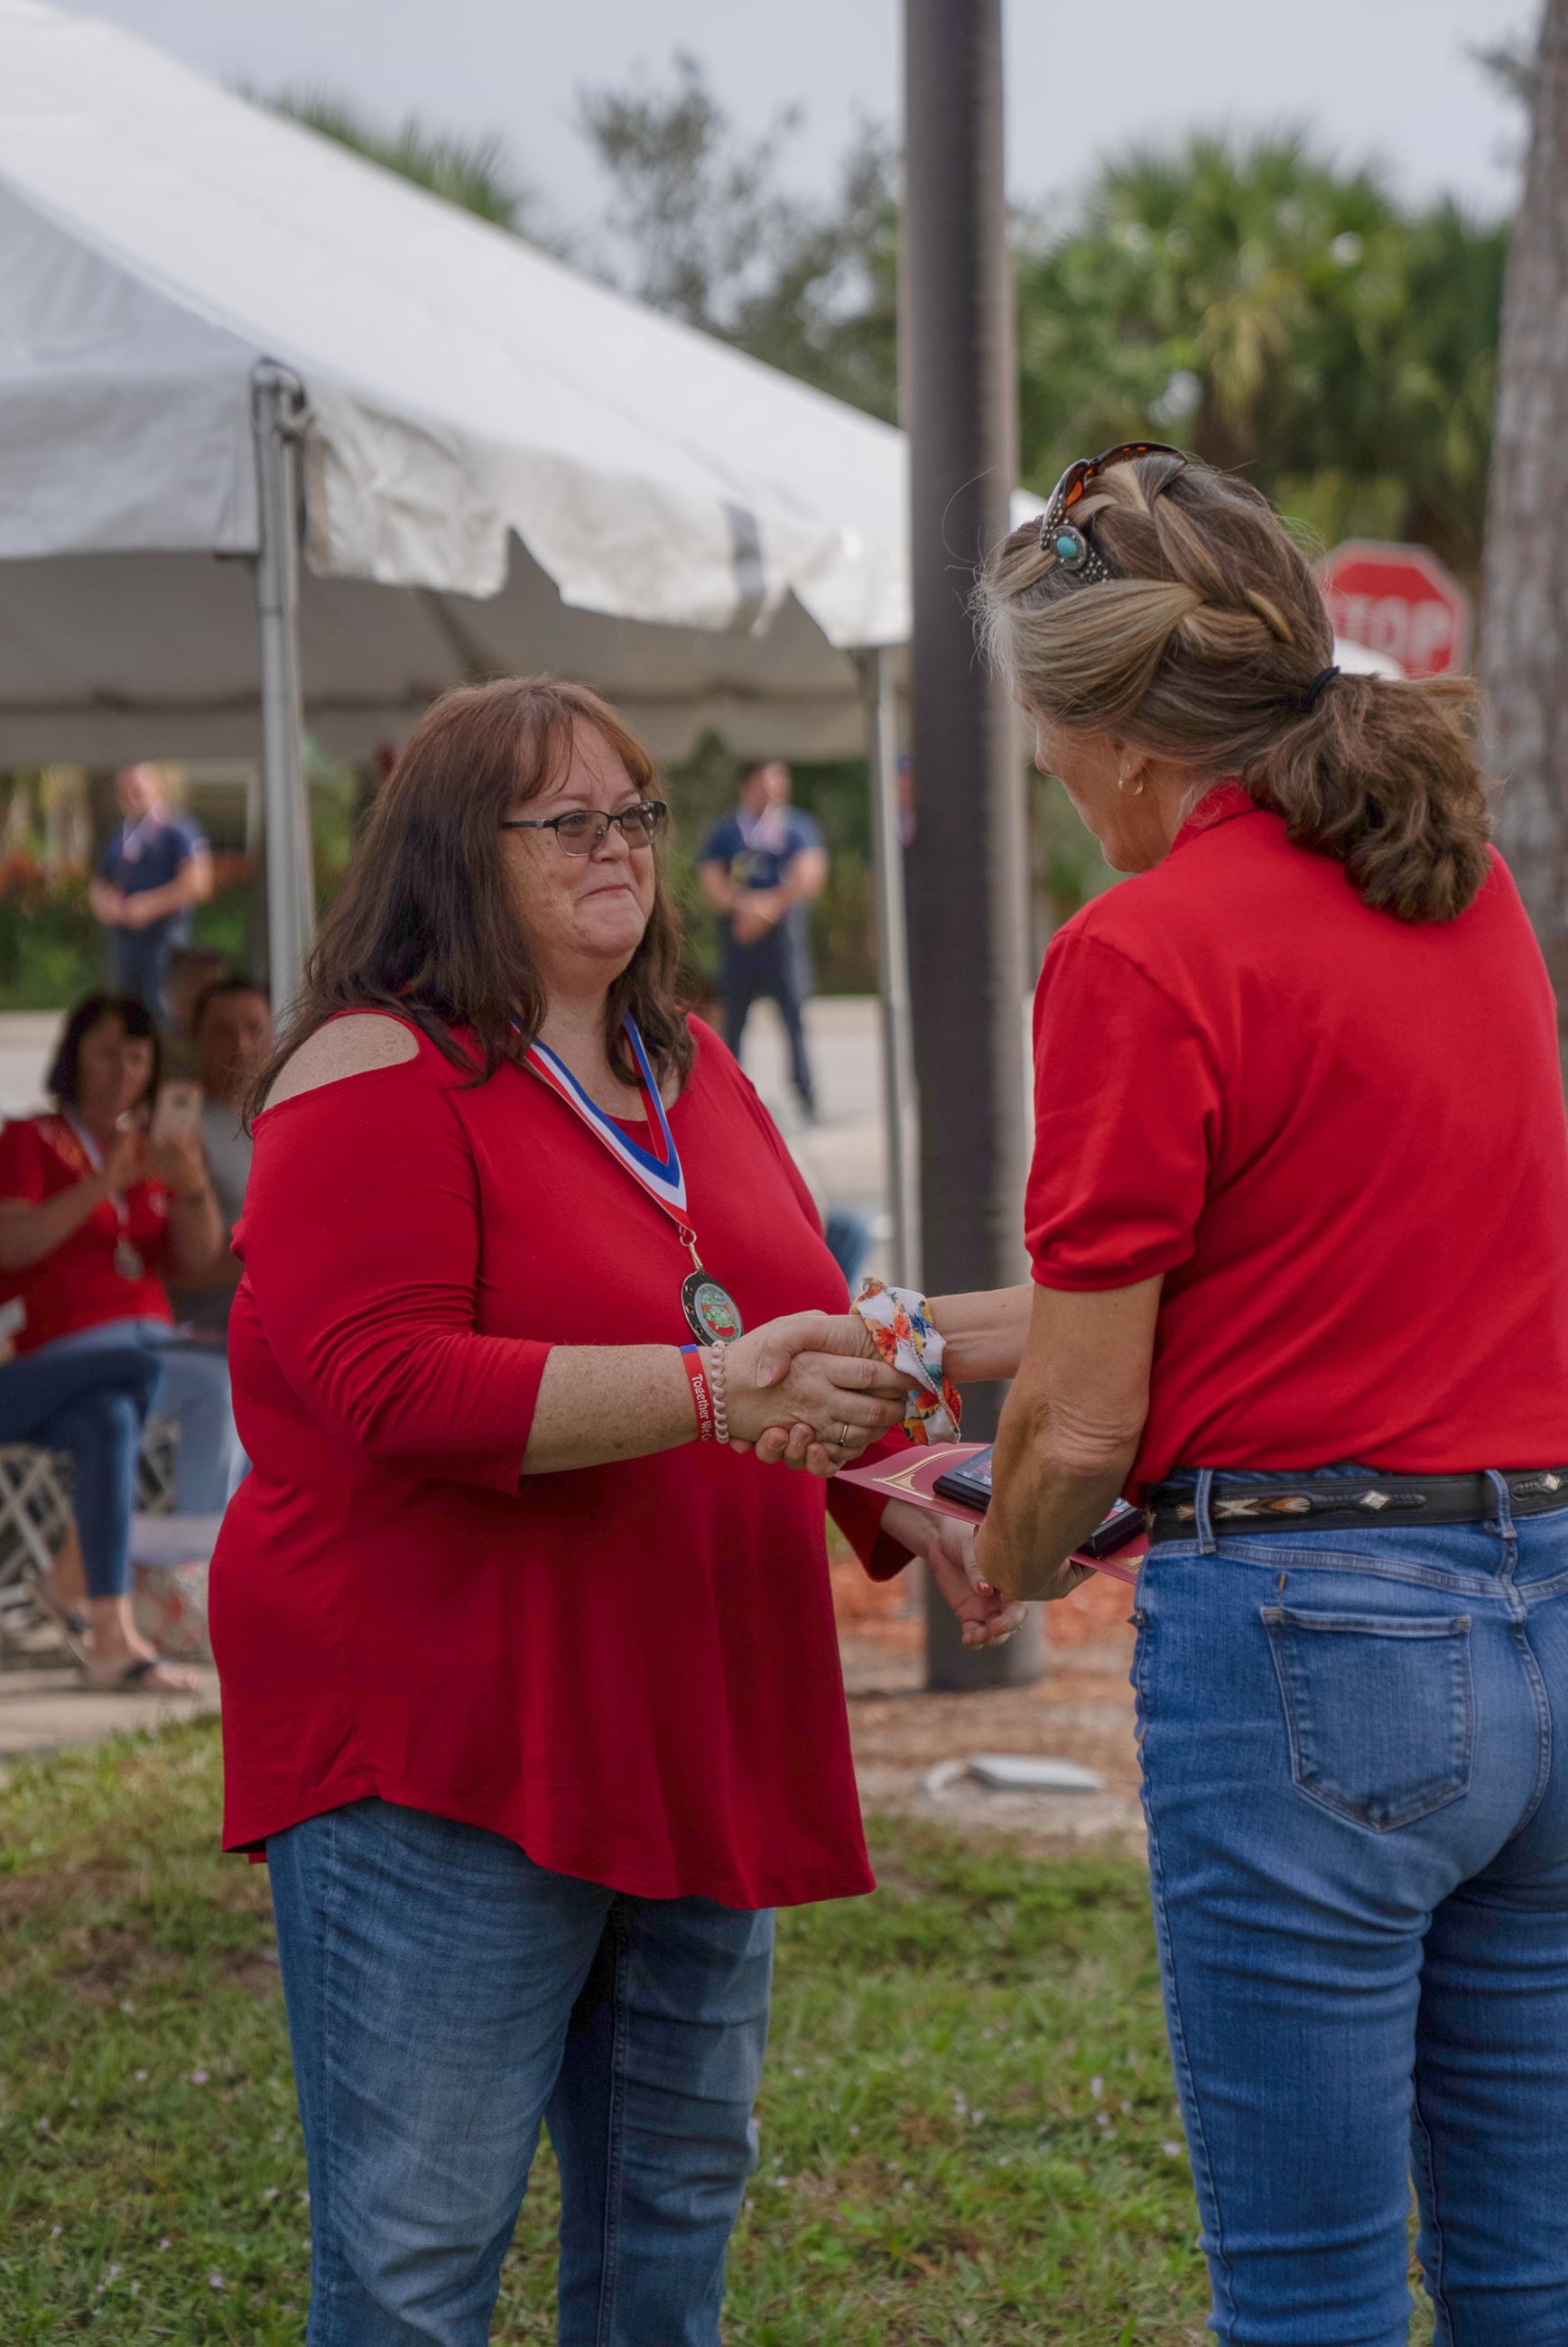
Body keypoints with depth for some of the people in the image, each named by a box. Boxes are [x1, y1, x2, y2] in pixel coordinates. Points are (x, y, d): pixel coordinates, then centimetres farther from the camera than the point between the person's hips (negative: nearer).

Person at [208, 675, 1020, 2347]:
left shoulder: (693, 1071, 15)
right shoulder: (374, 1078, -10)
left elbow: (803, 1349, 23)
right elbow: (388, 1387, -22)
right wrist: (708, 1394, -27)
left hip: (695, 1742, 8)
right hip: (442, 1757, -8)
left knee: (675, 2205, 17)